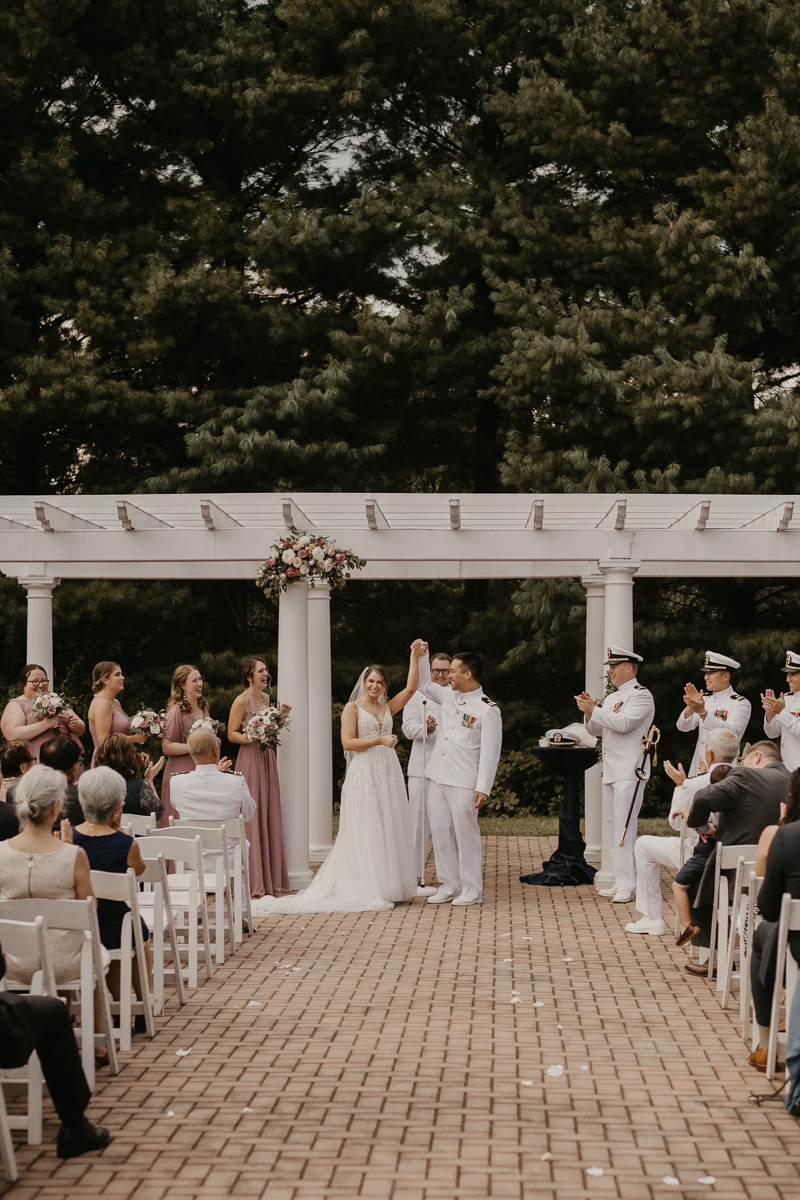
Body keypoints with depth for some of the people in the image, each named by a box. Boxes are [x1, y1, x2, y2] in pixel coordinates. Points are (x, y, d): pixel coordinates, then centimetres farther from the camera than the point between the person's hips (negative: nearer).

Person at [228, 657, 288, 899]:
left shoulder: (265, 697, 14)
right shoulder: (242, 701, -10)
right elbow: (232, 734, -11)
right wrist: (253, 738, -24)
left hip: (267, 759, 8)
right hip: (250, 759, -8)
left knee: (270, 815, 7)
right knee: (253, 816, -6)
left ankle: (270, 877, 14)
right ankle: (253, 881, -1)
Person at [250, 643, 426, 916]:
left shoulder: (387, 707, 12)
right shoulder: (353, 707, -1)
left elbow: (411, 687, 4)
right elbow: (347, 742, -11)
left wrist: (415, 657, 0)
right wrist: (379, 740, -15)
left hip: (388, 773, 5)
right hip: (364, 773, -5)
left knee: (389, 829, 7)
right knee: (365, 830, -4)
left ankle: (389, 886, 14)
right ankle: (367, 891, -3)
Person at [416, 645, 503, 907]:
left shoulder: (488, 709, -9)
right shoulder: (448, 696, 10)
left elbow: (490, 752, -12)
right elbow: (424, 683, 28)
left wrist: (484, 788, -17)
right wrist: (421, 656, 12)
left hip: (464, 783, -7)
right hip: (437, 778, 7)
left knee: (466, 835, -2)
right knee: (441, 833, 8)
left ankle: (472, 890, 7)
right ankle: (449, 886, 17)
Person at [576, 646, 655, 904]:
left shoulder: (641, 696, -7)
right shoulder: (612, 697, 20)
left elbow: (623, 722, -22)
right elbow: (596, 729, 20)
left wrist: (595, 709, -17)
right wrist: (589, 710, 3)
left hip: (630, 771, -9)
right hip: (610, 771, 9)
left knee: (624, 826, -12)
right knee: (611, 825, 9)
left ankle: (628, 886, -12)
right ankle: (620, 882, 15)